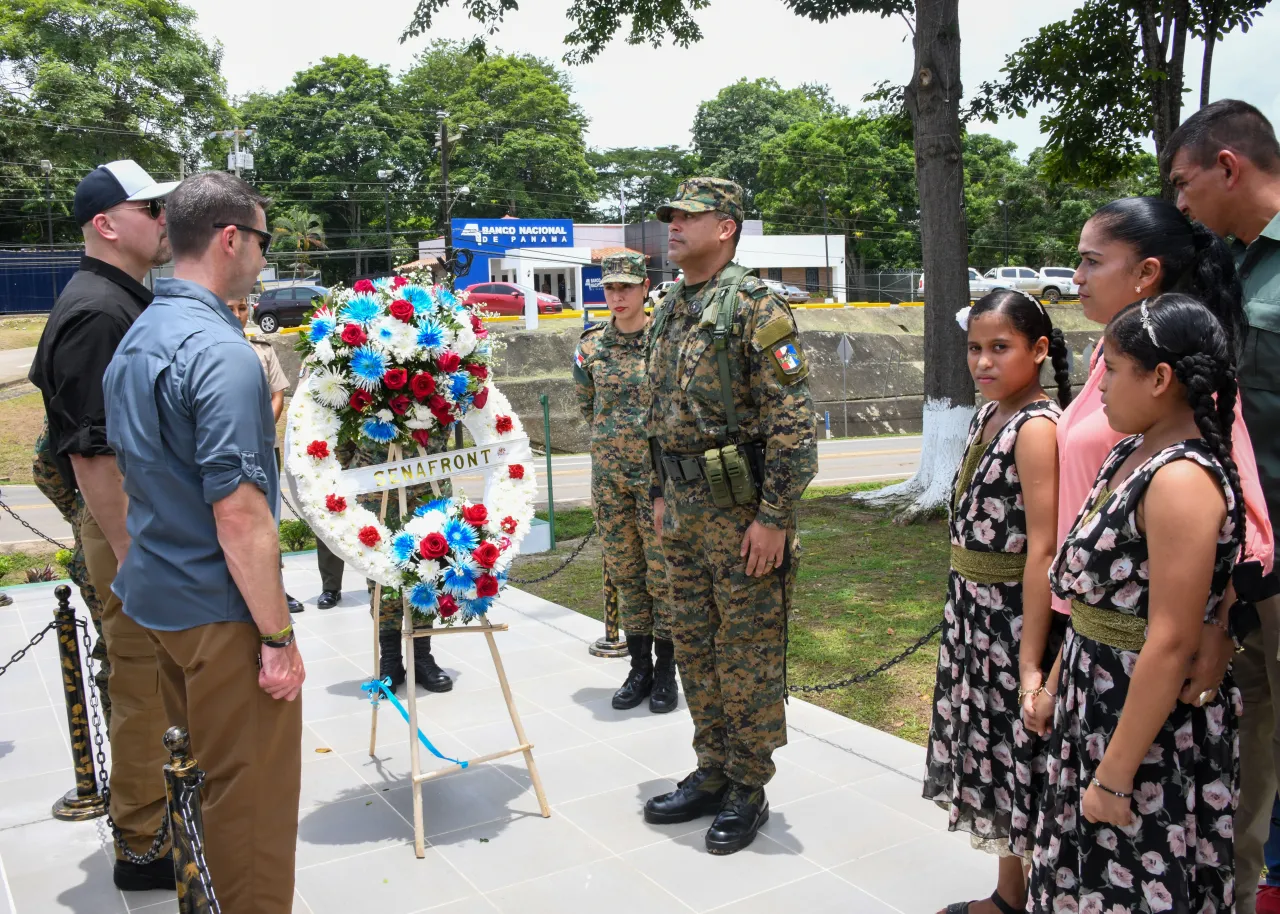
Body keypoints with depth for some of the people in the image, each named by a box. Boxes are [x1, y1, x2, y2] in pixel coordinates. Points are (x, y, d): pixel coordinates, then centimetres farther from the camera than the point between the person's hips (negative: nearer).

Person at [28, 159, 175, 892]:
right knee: (142, 685, 1)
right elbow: (90, 451, -24)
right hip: (130, 525, -10)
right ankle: (145, 847, 15)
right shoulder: (97, 311, -19)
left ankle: (162, 805, 37)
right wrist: (130, 553, -23)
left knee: (162, 679, 20)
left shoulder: (131, 302, 12)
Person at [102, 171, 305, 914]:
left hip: (157, 596, 10)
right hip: (220, 609, -9)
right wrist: (278, 637, -19)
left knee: (197, 765, 23)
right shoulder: (221, 352, -22)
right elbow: (239, 513, -25)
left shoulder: (137, 339, 8)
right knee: (253, 791, 5)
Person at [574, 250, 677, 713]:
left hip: (659, 472, -3)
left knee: (663, 572, 2)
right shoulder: (591, 346, 3)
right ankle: (639, 669, 22)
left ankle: (666, 672, 17)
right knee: (624, 572, 10)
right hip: (608, 472, 4)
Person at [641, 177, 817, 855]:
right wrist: (659, 494, 18)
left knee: (748, 653, 3)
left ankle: (748, 791, 18)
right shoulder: (670, 312, 13)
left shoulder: (754, 306, -13)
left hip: (742, 512, -8)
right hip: (685, 512, 8)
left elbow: (793, 421, -18)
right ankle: (711, 774, 30)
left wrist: (773, 517, -20)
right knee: (694, 646, 15)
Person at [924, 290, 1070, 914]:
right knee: (992, 748, 18)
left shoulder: (1037, 428, -18)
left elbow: (1042, 546, -22)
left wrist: (1030, 658, -24)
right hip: (972, 610, 9)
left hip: (1016, 613, -9)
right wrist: (963, 615, 13)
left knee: (1021, 754, 6)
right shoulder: (988, 416, 8)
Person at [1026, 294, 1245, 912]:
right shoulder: (1133, 452, 6)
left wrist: (1115, 775, -20)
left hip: (1151, 717, -8)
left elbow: (1170, 646, -25)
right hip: (1097, 698, 8)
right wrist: (1061, 670, 16)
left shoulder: (1182, 480, -23)